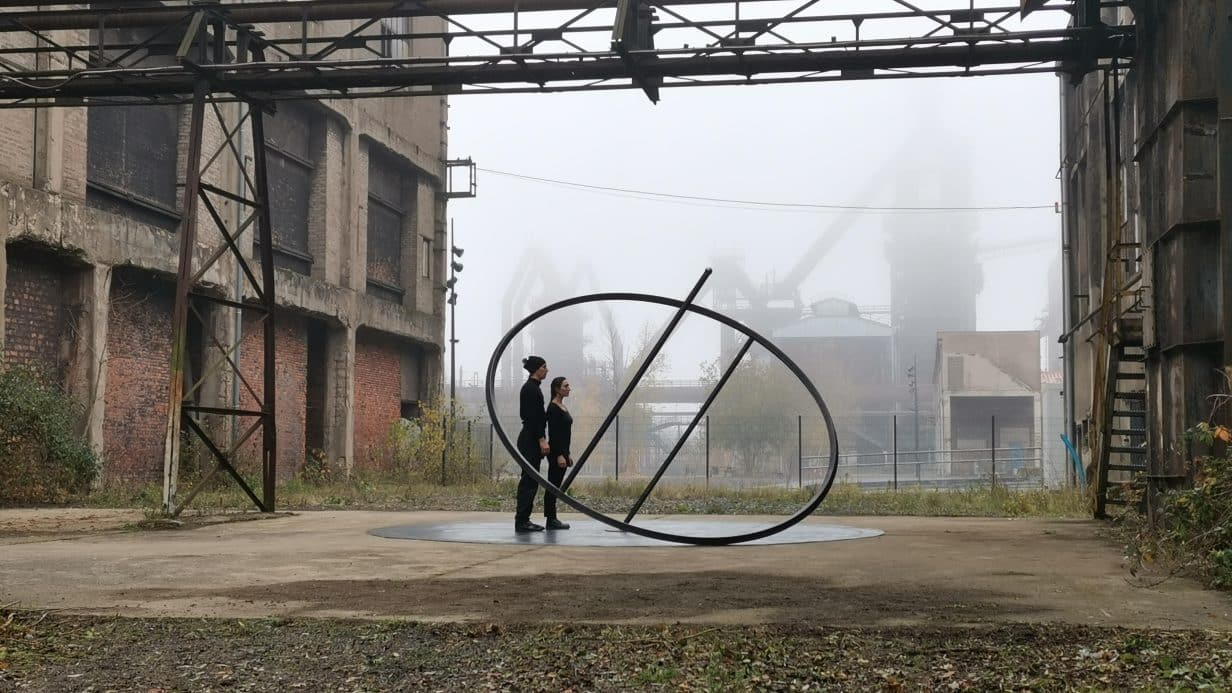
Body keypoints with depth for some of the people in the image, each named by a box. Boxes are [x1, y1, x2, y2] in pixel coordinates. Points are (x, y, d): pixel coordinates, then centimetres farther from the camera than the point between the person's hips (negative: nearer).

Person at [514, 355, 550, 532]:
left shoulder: (532, 387, 17)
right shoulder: (530, 388, -15)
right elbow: (532, 416, -20)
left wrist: (541, 439, 22)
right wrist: (542, 439, -22)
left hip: (531, 438, 11)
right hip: (531, 439, -11)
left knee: (529, 480, 10)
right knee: (529, 480, -8)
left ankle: (523, 520, 12)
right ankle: (521, 521, -6)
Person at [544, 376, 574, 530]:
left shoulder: (563, 407, 14)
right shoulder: (553, 408, -15)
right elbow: (552, 433, -20)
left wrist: (567, 454, 20)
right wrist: (559, 455, -23)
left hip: (562, 450, 10)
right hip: (555, 451, -10)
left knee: (556, 486, 11)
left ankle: (552, 519, 14)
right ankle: (551, 520, -1)